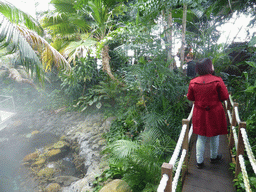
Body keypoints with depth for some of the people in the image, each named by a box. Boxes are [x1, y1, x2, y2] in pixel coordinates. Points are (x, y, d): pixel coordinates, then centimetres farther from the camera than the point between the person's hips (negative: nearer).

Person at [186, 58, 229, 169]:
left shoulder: (193, 82, -8)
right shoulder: (217, 81, -16)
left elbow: (190, 97, 2)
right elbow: (225, 97, -10)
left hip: (199, 114, 2)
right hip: (215, 114, -2)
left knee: (201, 138, 14)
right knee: (214, 137, 19)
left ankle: (199, 162, 20)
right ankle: (213, 157, 39)